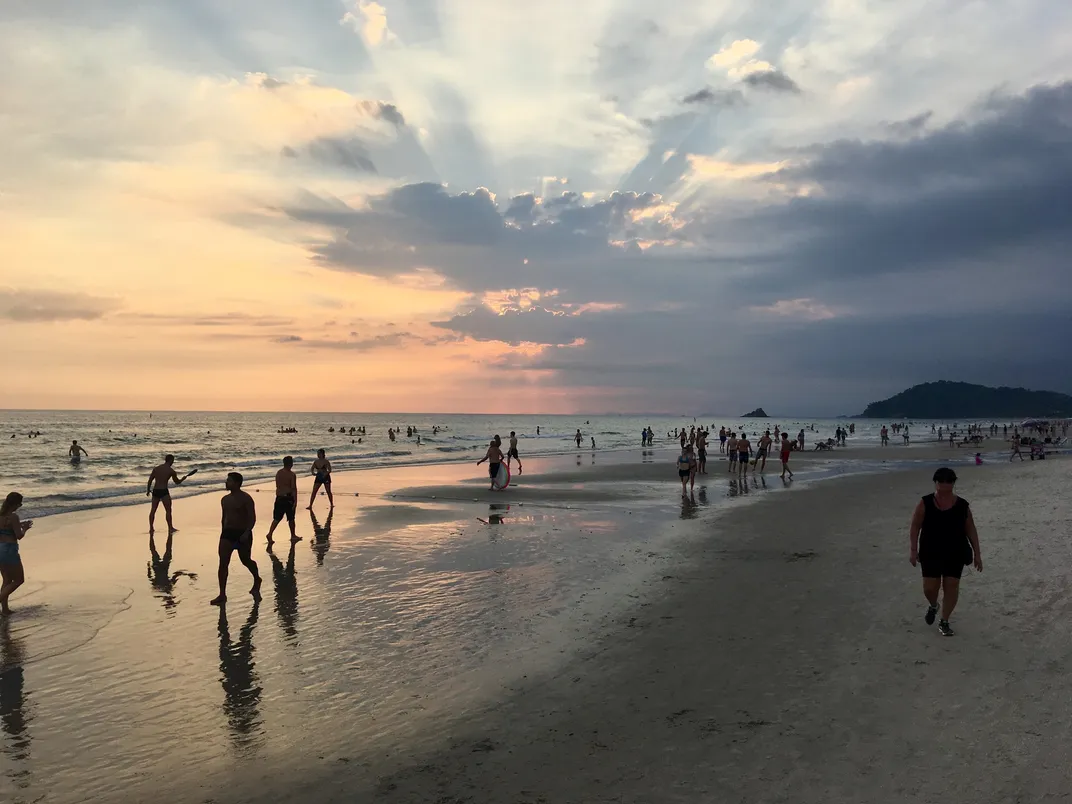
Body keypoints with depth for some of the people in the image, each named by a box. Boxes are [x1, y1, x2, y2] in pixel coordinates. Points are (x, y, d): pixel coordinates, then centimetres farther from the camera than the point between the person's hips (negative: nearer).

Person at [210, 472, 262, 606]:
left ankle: (257, 580, 41)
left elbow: (252, 518, -16)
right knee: (223, 564, -6)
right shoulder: (225, 499, 9)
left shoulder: (246, 499, -12)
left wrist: (247, 533, -27)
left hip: (242, 533, -5)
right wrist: (223, 533, 18)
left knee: (246, 561, 11)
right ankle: (222, 595, -5)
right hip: (228, 533, 5)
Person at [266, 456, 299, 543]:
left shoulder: (278, 473, 6)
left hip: (279, 498, 5)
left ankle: (270, 533, -8)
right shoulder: (292, 475, -12)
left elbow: (277, 486, 13)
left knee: (277, 518, 8)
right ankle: (293, 536, 21)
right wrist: (295, 501, -14)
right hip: (288, 498, -5)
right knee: (291, 518, 9)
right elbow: (294, 488, -15)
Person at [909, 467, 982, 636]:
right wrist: (913, 550, -9)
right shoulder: (925, 504, -6)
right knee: (930, 587, -1)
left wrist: (977, 553, 3)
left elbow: (971, 530, 4)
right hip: (931, 553, -1)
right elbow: (915, 527, -3)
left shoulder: (962, 505, -3)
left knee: (951, 586, 0)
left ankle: (944, 622, 16)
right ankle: (933, 606, 34)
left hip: (955, 554, 1)